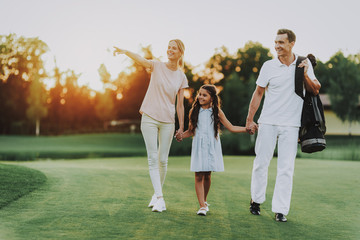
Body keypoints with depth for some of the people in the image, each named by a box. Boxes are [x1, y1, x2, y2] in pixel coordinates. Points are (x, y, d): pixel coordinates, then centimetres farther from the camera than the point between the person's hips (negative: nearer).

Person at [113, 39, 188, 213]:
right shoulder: (157, 67, 0)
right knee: (153, 158, -7)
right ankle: (159, 198, -8)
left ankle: (157, 194, 21)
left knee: (163, 160, 4)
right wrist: (125, 52, -41)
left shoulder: (181, 77, 6)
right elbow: (140, 60, -21)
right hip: (149, 118, -2)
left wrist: (181, 127, 5)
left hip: (168, 121, 2)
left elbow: (180, 105, 8)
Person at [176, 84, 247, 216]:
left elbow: (231, 127, 8)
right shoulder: (194, 111, 5)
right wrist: (181, 136, -7)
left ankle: (204, 201, 27)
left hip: (212, 147, 0)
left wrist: (247, 128, -1)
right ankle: (202, 206, -6)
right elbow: (191, 131, 11)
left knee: (207, 176, 6)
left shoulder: (216, 112, 4)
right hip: (198, 147, 0)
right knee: (199, 176, -7)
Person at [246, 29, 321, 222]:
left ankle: (280, 210, 2)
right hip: (268, 123, 0)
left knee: (286, 168, -2)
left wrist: (305, 75, -13)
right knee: (261, 162, 3)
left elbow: (315, 91, 5)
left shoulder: (304, 64, 5)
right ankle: (256, 199, 22)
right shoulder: (269, 66, 1)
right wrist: (249, 119, 4)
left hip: (291, 124, 0)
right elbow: (258, 93, 6)